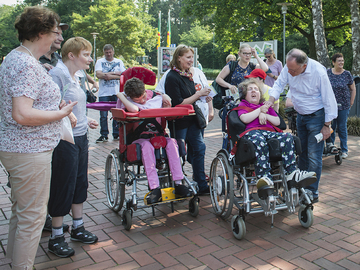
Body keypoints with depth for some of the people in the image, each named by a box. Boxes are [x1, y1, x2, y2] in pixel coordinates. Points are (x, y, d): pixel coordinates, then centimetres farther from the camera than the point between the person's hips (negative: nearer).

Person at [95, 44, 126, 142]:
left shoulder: (119, 62, 13)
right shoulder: (100, 62, 9)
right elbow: (98, 74, -7)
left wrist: (110, 76, -12)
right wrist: (115, 73, -6)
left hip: (117, 92, 1)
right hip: (104, 93, -1)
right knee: (103, 115, -3)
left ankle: (117, 134, 13)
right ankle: (103, 135, 6)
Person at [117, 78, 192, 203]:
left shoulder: (155, 96, 7)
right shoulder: (127, 101, -3)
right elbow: (134, 109, -28)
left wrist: (164, 97, -2)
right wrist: (120, 95, -17)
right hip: (138, 137, -3)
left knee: (171, 142, -28)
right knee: (146, 145, -38)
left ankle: (178, 184, -29)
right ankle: (155, 188, -38)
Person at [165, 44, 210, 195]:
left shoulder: (188, 75, 11)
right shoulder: (172, 77, -15)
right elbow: (178, 103, -19)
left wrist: (201, 94, 7)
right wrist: (198, 94, -15)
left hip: (191, 119, 9)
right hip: (179, 122, -8)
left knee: (199, 148, 8)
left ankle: (201, 185, 18)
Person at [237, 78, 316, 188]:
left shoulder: (266, 106, 37)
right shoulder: (242, 105, 24)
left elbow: (277, 122, 22)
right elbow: (245, 119, 0)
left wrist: (265, 115, 6)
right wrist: (260, 110, 4)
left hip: (269, 131, 5)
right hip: (252, 131, -4)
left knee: (287, 137, -28)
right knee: (259, 141, -43)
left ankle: (292, 172, -34)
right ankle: (265, 176, -49)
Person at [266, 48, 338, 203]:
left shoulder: (319, 72, -26)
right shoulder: (289, 67, -13)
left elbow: (328, 99, -18)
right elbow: (279, 84, 2)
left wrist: (327, 125, -14)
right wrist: (271, 99, -18)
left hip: (316, 116, -6)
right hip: (300, 115, 6)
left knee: (314, 156, -7)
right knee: (302, 152, 15)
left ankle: (312, 193, 4)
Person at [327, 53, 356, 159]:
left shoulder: (347, 74, 0)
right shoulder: (328, 73, 2)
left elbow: (353, 89, 7)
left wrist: (351, 103, 2)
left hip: (343, 106, -1)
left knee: (342, 127, 4)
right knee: (331, 127, 6)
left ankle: (344, 150, 14)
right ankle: (330, 146, 21)